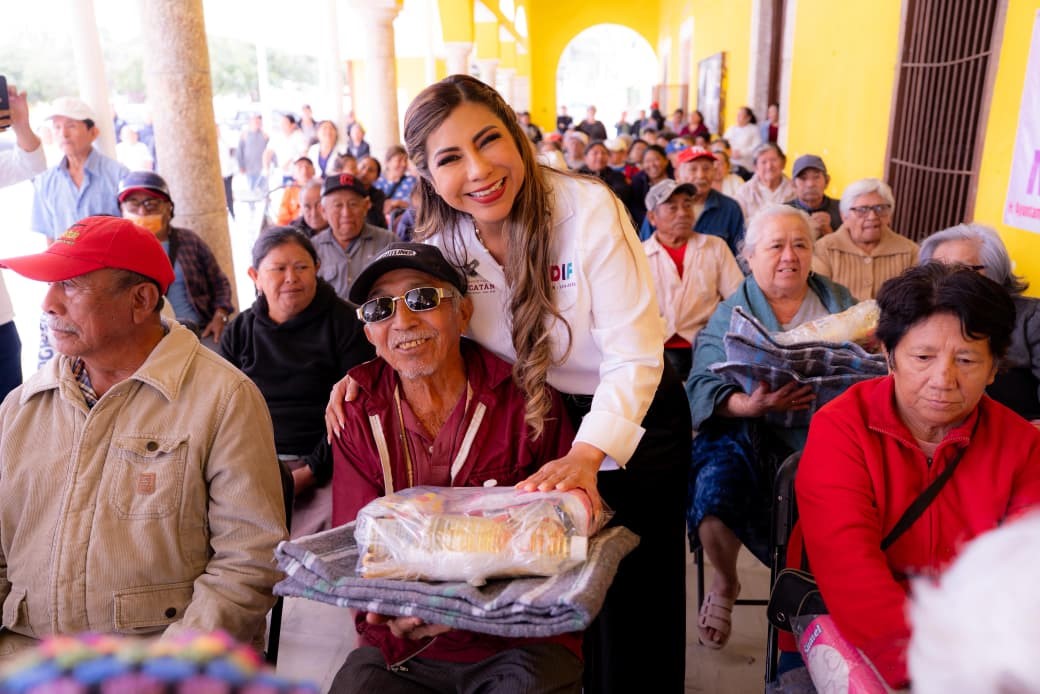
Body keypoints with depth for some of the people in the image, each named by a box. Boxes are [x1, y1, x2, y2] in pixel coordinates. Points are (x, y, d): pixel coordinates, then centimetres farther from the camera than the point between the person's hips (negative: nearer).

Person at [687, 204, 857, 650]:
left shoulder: (839, 302, 18)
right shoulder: (730, 315, 9)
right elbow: (703, 385, -4)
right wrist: (751, 405, -24)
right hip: (752, 436, -2)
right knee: (715, 490, -28)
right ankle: (725, 584, 5)